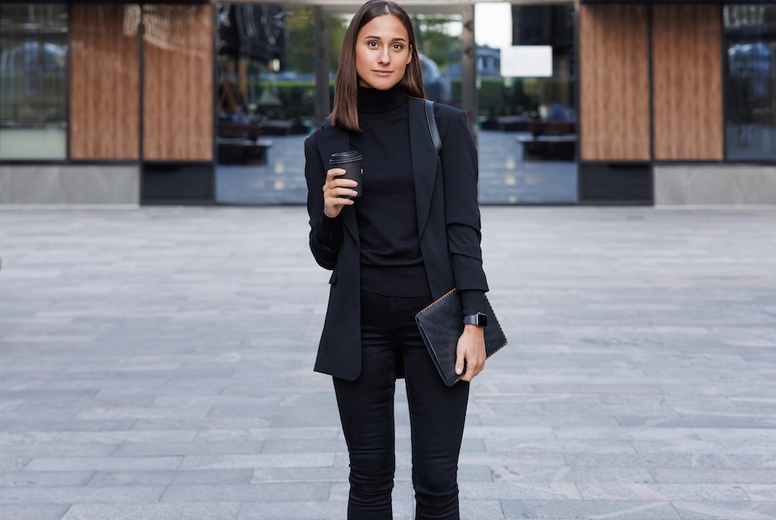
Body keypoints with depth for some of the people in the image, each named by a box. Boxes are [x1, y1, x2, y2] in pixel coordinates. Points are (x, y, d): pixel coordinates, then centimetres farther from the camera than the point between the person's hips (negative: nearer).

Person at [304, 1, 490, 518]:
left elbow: (464, 228, -3)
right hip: (360, 324, 2)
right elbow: (326, 254, 11)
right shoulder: (326, 143, 7)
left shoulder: (446, 125, 2)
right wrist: (328, 212, -10)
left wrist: (474, 320, -12)